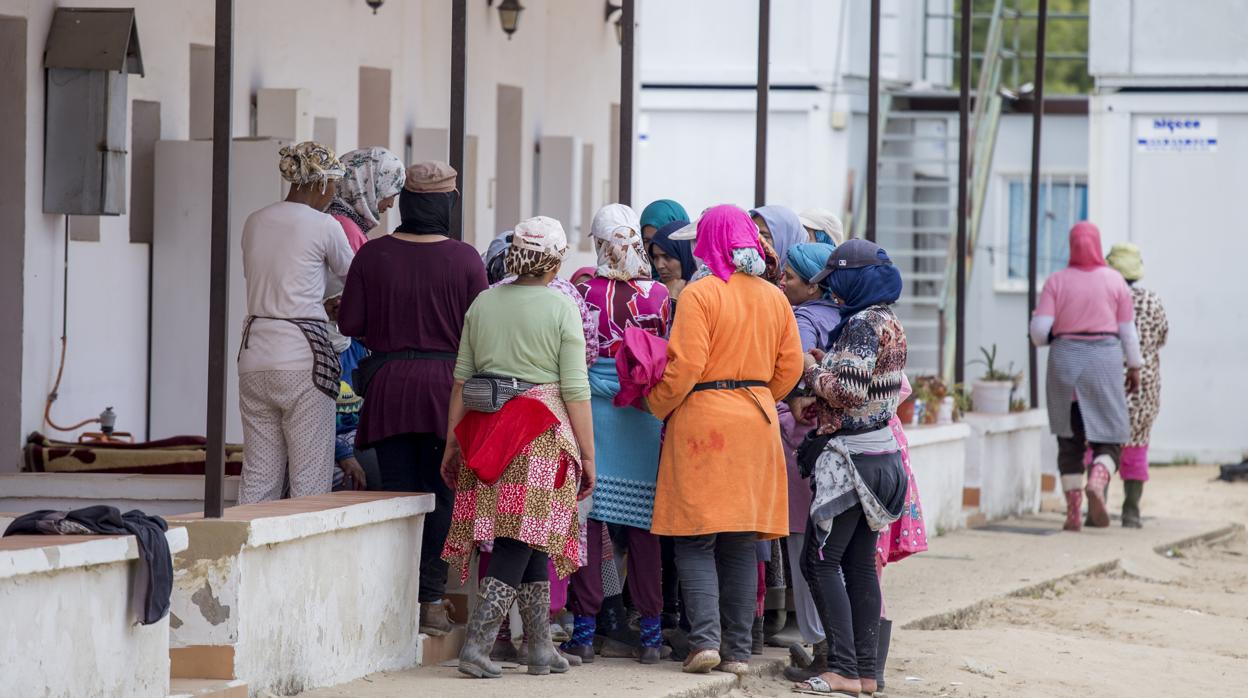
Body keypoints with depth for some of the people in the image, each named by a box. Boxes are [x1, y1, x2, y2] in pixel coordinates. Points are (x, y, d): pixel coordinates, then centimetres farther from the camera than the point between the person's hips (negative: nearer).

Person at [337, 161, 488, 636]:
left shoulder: (373, 256, -3)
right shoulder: (464, 260, -7)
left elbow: (349, 324, 0)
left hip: (388, 385, 1)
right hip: (445, 386, -1)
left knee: (397, 493, 6)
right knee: (441, 495, 6)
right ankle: (432, 601, 4)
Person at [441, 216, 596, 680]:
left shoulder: (484, 303, 9)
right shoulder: (561, 310, -4)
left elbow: (461, 377, 11)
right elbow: (576, 390, -6)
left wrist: (452, 441, 18)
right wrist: (588, 455, 0)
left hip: (485, 429, 5)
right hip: (542, 438, -5)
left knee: (532, 543, 12)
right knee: (522, 541, -4)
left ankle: (541, 647, 14)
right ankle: (477, 644, -14)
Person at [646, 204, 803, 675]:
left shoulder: (700, 295, -11)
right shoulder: (774, 299, 7)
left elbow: (685, 366, -15)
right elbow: (790, 366, 9)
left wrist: (658, 407, 0)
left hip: (704, 419, -5)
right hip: (757, 424, 5)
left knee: (696, 541, -1)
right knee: (741, 543, 9)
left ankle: (705, 638, -13)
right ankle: (739, 650, 8)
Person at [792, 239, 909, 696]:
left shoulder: (862, 324, -15)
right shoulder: (889, 323, 14)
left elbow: (848, 390, -21)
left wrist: (813, 371, -5)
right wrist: (815, 402, 10)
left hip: (851, 457, -10)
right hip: (881, 453, 10)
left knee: (820, 561, -7)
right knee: (860, 565, 10)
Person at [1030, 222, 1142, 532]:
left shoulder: (1057, 281, -1)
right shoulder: (1114, 281, 0)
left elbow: (1039, 329, -7)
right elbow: (1127, 330, 1)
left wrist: (1043, 339, 16)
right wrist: (1134, 367, 11)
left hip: (1065, 359, 1)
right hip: (1105, 359, -1)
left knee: (1070, 442, 10)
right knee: (1108, 440, 5)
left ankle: (1073, 511, 4)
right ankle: (1097, 483, -25)